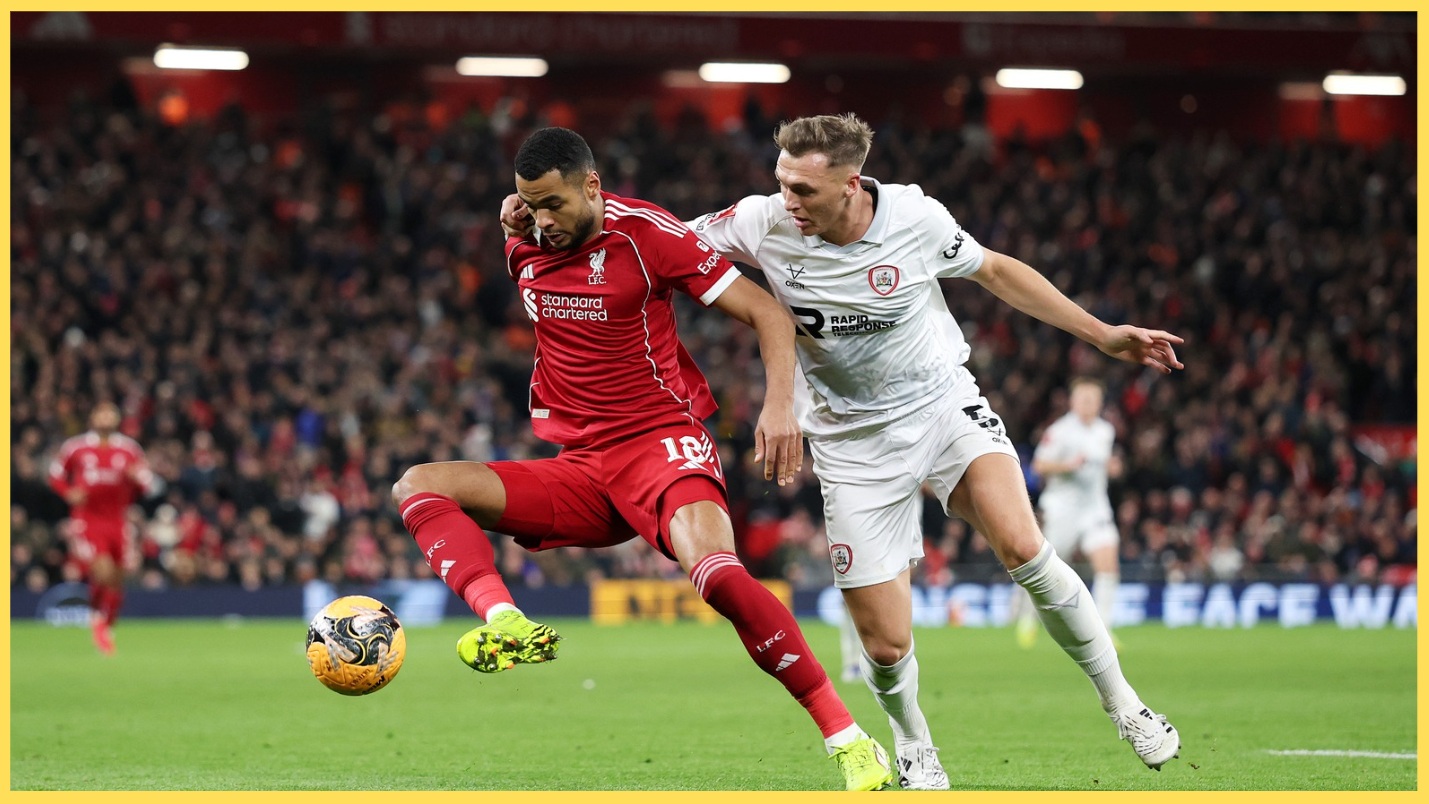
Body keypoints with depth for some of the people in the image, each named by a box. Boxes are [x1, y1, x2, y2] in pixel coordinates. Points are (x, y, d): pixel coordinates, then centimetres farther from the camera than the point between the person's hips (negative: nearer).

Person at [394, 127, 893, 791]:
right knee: (419, 487, -10)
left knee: (717, 573, -34)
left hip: (662, 443, -6)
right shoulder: (523, 249, 6)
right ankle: (505, 623, -37)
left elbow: (767, 313, -9)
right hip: (579, 470, 6)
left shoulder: (646, 233, -10)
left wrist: (779, 403, -22)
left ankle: (848, 741, -27)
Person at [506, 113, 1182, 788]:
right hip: (854, 443, 1)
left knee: (1022, 548, -26)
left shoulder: (916, 217, -15)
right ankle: (913, 747, 30)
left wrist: (1105, 337, 3)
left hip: (944, 403, -1)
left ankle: (1120, 702, -6)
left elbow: (993, 270, 3)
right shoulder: (763, 223, -15)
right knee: (886, 648, -5)